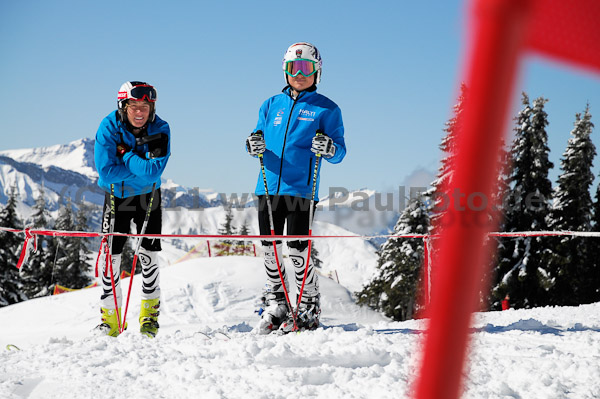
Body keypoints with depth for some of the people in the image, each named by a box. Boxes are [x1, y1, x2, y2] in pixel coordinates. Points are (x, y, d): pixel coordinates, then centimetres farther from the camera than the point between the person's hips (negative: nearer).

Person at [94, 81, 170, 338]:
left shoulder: (160, 130, -18)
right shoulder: (109, 128, -19)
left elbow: (154, 172, -29)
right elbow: (106, 171, -26)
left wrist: (127, 157, -29)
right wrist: (140, 167, -25)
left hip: (148, 197, 0)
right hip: (116, 196, 0)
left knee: (148, 255, 0)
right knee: (110, 255, -4)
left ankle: (149, 312, 17)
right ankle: (110, 316, 7)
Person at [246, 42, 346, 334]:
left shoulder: (326, 109, 5)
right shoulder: (272, 105, 16)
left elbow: (339, 153, 2)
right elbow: (259, 138, 18)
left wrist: (330, 149, -21)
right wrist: (254, 145, -5)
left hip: (301, 188, -4)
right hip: (268, 186, 4)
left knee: (297, 250, -7)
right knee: (270, 248, 7)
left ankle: (309, 307, 8)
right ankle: (276, 304, 22)